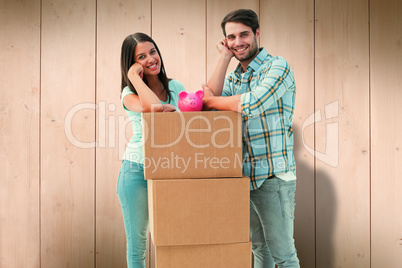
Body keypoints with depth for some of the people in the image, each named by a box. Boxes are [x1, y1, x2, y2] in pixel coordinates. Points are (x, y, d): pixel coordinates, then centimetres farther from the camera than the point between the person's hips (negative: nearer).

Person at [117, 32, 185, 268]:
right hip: (137, 171, -2)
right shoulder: (130, 94, -6)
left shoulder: (176, 87, 7)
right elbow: (153, 106, -27)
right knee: (137, 244, 7)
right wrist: (134, 76, -16)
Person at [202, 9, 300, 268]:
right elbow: (210, 99, -3)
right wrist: (225, 56, 0)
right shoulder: (234, 77, 14)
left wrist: (211, 100, -8)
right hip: (244, 176, 7)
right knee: (259, 247, 20)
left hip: (273, 177, -7)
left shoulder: (277, 66, -8)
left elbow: (253, 103, -23)